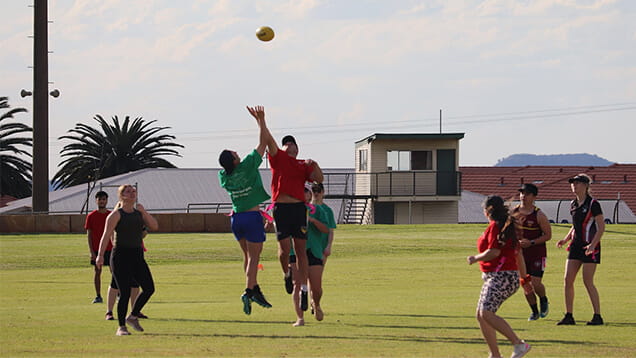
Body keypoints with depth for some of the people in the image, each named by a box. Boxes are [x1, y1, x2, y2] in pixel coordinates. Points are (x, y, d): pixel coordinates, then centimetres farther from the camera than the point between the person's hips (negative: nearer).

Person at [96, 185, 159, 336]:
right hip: (121, 256, -6)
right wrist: (100, 255, -20)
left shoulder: (139, 213, 13)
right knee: (125, 293, -8)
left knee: (149, 288, -3)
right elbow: (106, 235, -10)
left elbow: (154, 226, 3)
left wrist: (143, 211, -6)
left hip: (137, 256, 6)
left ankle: (133, 316, 16)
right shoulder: (116, 214, -3)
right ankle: (121, 327, 2)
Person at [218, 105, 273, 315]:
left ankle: (255, 289, 21)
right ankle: (249, 291, -17)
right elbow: (263, 142, -10)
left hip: (236, 217, 5)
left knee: (248, 255, 18)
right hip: (252, 217, -5)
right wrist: (261, 120, -5)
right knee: (253, 257, -4)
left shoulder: (224, 177, -2)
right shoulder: (247, 167, -14)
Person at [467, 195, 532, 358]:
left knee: (487, 313, -22)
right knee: (481, 315, 11)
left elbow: (494, 252, -19)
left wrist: (475, 258, -3)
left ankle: (519, 344, -27)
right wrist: (524, 278, 27)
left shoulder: (495, 226, -10)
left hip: (501, 276, -10)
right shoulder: (508, 226, 19)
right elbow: (519, 254, 22)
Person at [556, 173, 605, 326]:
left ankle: (597, 316, 2)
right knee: (567, 280, 0)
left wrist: (593, 244, -24)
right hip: (576, 245, 7)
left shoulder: (593, 204, -10)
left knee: (588, 281, -7)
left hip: (590, 246, -7)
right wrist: (565, 239, 10)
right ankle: (569, 316, 6)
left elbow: (601, 227, -12)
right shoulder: (573, 205, 13)